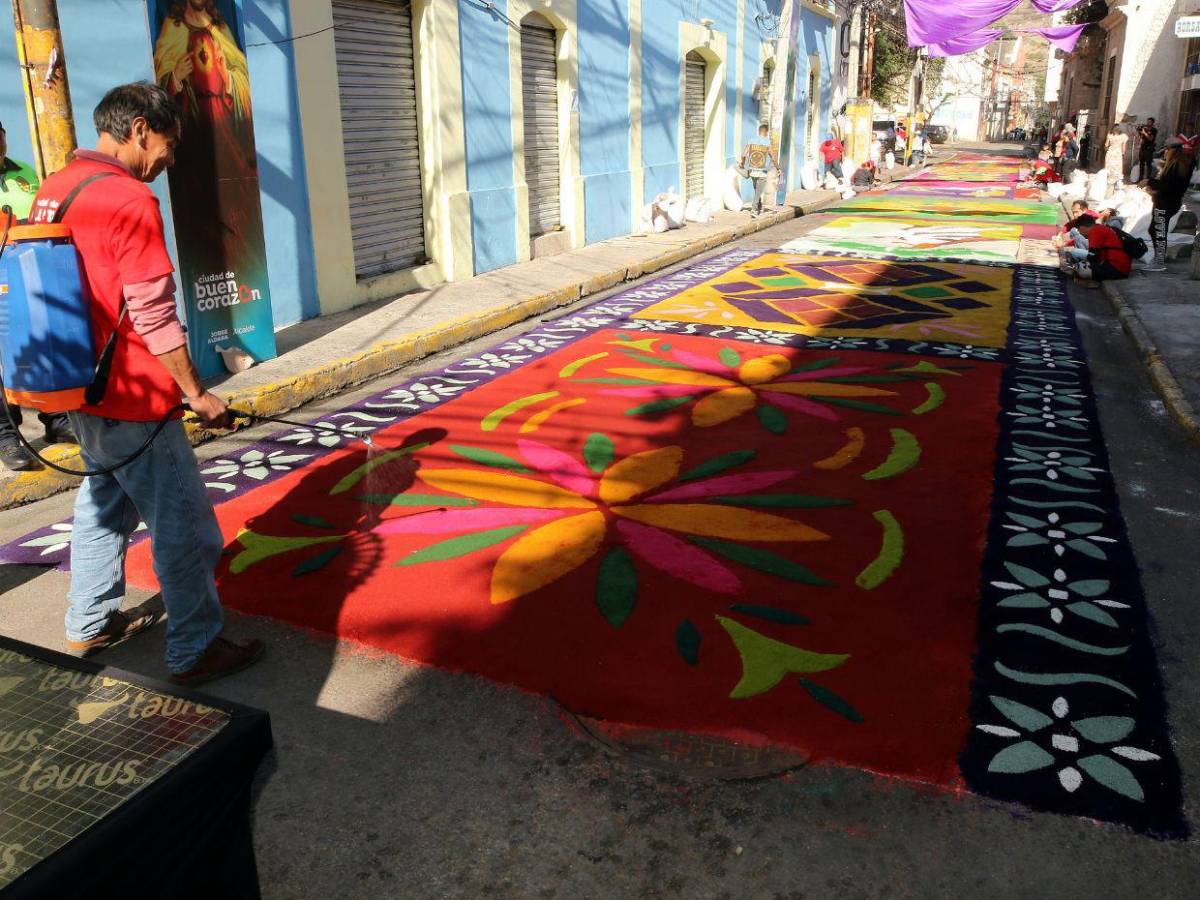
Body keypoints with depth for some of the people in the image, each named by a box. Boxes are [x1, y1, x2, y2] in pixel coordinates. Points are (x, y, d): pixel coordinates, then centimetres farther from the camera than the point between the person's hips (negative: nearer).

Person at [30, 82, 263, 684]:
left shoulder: (52, 191, 9)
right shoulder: (128, 199, -18)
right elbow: (154, 315, -20)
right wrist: (197, 393, -12)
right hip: (133, 400, -9)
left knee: (103, 504, 23)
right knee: (182, 524, 1)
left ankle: (88, 627, 35)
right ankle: (195, 651, 10)